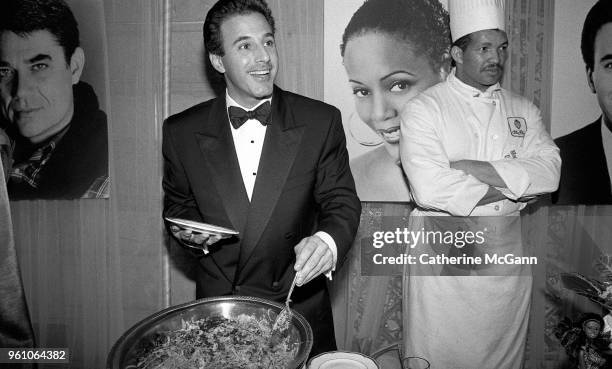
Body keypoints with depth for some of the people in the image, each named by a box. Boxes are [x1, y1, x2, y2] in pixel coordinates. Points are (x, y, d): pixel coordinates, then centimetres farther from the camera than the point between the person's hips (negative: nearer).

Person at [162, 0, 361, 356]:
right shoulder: (181, 131, -4)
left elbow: (342, 201, -5)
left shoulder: (321, 121, -8)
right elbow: (178, 204, 9)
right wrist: (189, 230, -13)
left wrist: (328, 240, -26)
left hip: (299, 306, 0)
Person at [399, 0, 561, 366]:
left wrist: (481, 169, -18)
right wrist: (514, 185, -10)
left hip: (506, 254, 5)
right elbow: (431, 189, -20)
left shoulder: (523, 110, 9)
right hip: (443, 253, -4)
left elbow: (549, 170, -5)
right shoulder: (424, 109, -7)